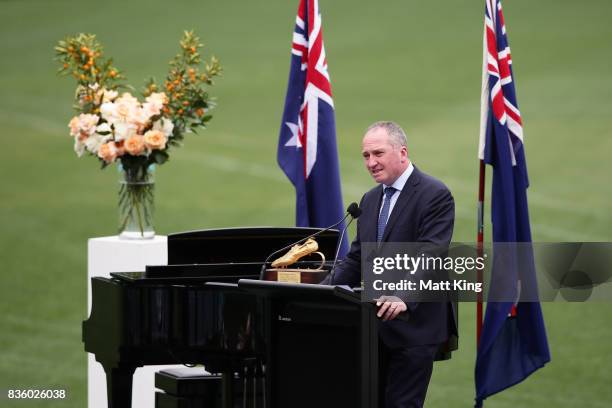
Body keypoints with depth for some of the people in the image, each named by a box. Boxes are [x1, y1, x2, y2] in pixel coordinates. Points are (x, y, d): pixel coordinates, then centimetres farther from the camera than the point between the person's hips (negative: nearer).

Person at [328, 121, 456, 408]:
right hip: (377, 325, 8)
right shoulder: (370, 200, 16)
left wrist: (404, 299, -35)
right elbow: (356, 260, 17)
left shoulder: (435, 195, -10)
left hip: (414, 324, -7)